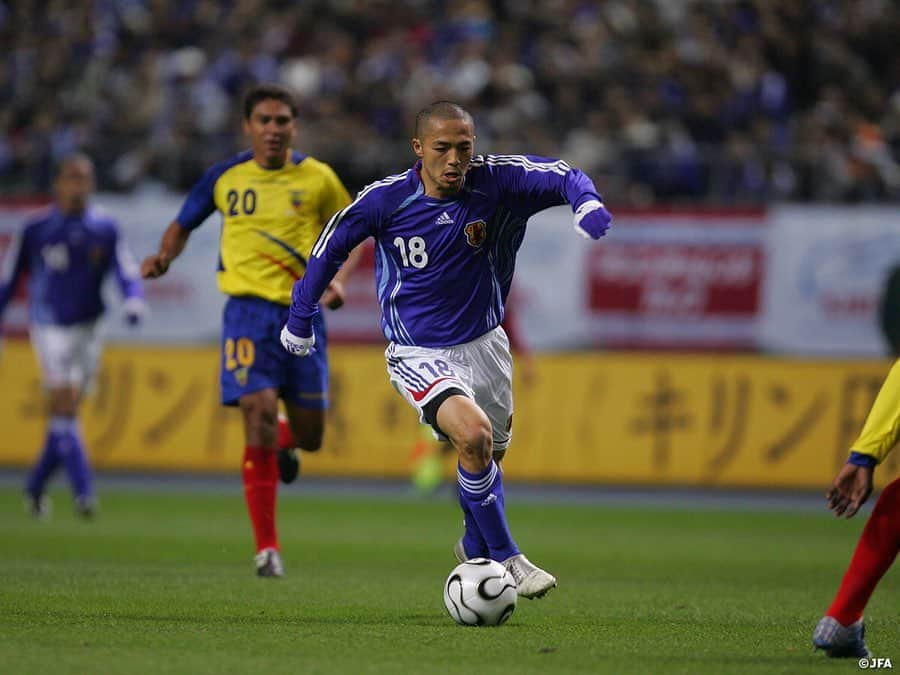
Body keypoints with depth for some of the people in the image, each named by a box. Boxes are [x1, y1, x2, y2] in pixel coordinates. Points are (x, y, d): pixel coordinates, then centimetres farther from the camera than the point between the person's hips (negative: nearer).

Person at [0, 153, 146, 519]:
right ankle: (83, 491, -19)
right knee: (64, 407, -16)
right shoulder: (36, 228, -5)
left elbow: (126, 271, -1)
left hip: (87, 328, 3)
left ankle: (35, 487, 26)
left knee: (65, 413, 8)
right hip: (50, 327, -3)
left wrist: (134, 299, -23)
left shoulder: (105, 228, 2)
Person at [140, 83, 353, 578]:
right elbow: (183, 223, 16)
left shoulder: (317, 178, 2)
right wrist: (164, 256, -4)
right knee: (259, 416, -17)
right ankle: (267, 547, -10)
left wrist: (337, 280, -2)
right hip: (249, 309, -1)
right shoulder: (225, 177, 3)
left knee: (309, 436, 4)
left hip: (303, 312, 1)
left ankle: (281, 445, 46)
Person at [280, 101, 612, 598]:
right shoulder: (384, 200, -16)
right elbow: (332, 245, -2)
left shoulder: (493, 181, -13)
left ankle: (476, 550, 46)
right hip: (419, 356, -4)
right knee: (473, 434, -28)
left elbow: (558, 175, -19)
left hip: (484, 345, 4)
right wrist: (300, 318, 4)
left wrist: (587, 202, -42)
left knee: (490, 458, 16)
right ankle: (506, 560, -14)